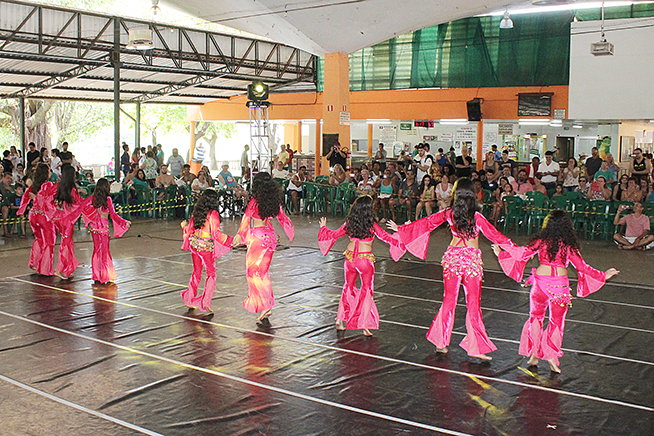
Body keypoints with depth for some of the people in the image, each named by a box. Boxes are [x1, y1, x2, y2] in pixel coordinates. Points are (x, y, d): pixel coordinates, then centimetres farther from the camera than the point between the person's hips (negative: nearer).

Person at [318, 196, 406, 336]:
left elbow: (334, 234, 9)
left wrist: (323, 227, 27)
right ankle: (365, 325, 4)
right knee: (367, 290, 7)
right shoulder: (372, 225, -13)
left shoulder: (349, 223, -2)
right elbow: (387, 237, -8)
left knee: (348, 287, 20)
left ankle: (340, 320, 24)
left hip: (350, 257, 4)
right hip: (365, 258, -4)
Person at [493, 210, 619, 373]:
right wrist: (603, 276, 13)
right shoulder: (569, 245, -3)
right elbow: (582, 266, 0)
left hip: (540, 281, 1)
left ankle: (534, 354, 19)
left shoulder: (541, 241, -4)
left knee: (535, 316, 18)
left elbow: (523, 253, -2)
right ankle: (551, 356, 10)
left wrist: (501, 252, 11)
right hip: (560, 283, 0)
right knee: (557, 320, 14)